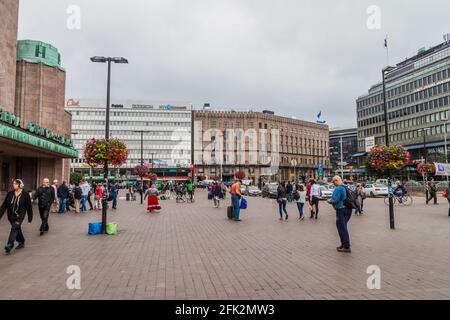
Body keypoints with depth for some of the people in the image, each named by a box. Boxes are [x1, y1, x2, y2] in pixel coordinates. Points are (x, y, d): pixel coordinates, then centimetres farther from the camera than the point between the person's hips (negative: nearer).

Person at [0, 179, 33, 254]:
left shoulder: (25, 194, -8)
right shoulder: (10, 194, 2)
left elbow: (29, 207, -2)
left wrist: (30, 217, 2)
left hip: (20, 215, -5)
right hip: (11, 216, 5)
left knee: (14, 228, -20)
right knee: (17, 229, 16)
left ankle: (10, 245, -23)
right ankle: (21, 243, 32)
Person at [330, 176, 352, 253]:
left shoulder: (338, 189, -16)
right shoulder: (346, 188, 12)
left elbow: (335, 200, -22)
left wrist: (330, 201, -1)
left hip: (341, 210, -9)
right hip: (348, 209, 9)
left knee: (342, 228, -2)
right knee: (343, 227, 19)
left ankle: (347, 247, 1)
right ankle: (343, 244, 29)